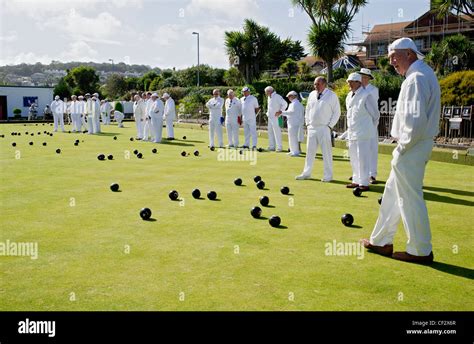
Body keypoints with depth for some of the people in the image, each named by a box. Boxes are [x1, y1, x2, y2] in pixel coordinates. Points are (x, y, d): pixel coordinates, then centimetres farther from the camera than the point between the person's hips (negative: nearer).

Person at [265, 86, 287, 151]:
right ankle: (272, 147, 16)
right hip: (270, 117, 9)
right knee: (270, 132, 10)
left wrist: (280, 111, -17)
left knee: (277, 132, -8)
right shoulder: (269, 97, 16)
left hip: (276, 117, -9)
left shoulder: (277, 97, -13)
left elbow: (285, 104, -19)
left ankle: (279, 147, -5)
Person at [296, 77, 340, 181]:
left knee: (326, 152, -3)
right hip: (312, 128, 5)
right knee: (310, 151, 10)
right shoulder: (312, 95, 10)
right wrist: (307, 123, 11)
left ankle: (328, 176, 5)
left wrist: (330, 125, -7)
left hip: (324, 128, -5)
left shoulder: (332, 96, -4)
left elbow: (337, 112, -3)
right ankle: (306, 173, 19)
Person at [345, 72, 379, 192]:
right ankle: (356, 181, 25)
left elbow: (375, 114, -5)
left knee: (362, 158, -6)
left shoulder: (366, 96, -13)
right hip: (352, 132, 8)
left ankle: (364, 183, -1)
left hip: (363, 133, -8)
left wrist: (370, 127, 5)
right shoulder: (349, 96, 10)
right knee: (354, 158, 14)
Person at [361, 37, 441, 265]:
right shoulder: (423, 73, 15)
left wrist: (403, 146, -13)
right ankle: (381, 241, 28)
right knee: (393, 193, 17)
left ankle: (420, 251, 11)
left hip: (411, 149, -10)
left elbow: (417, 120, -25)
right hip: (417, 145, 10)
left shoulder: (416, 78, -18)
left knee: (410, 199, 0)